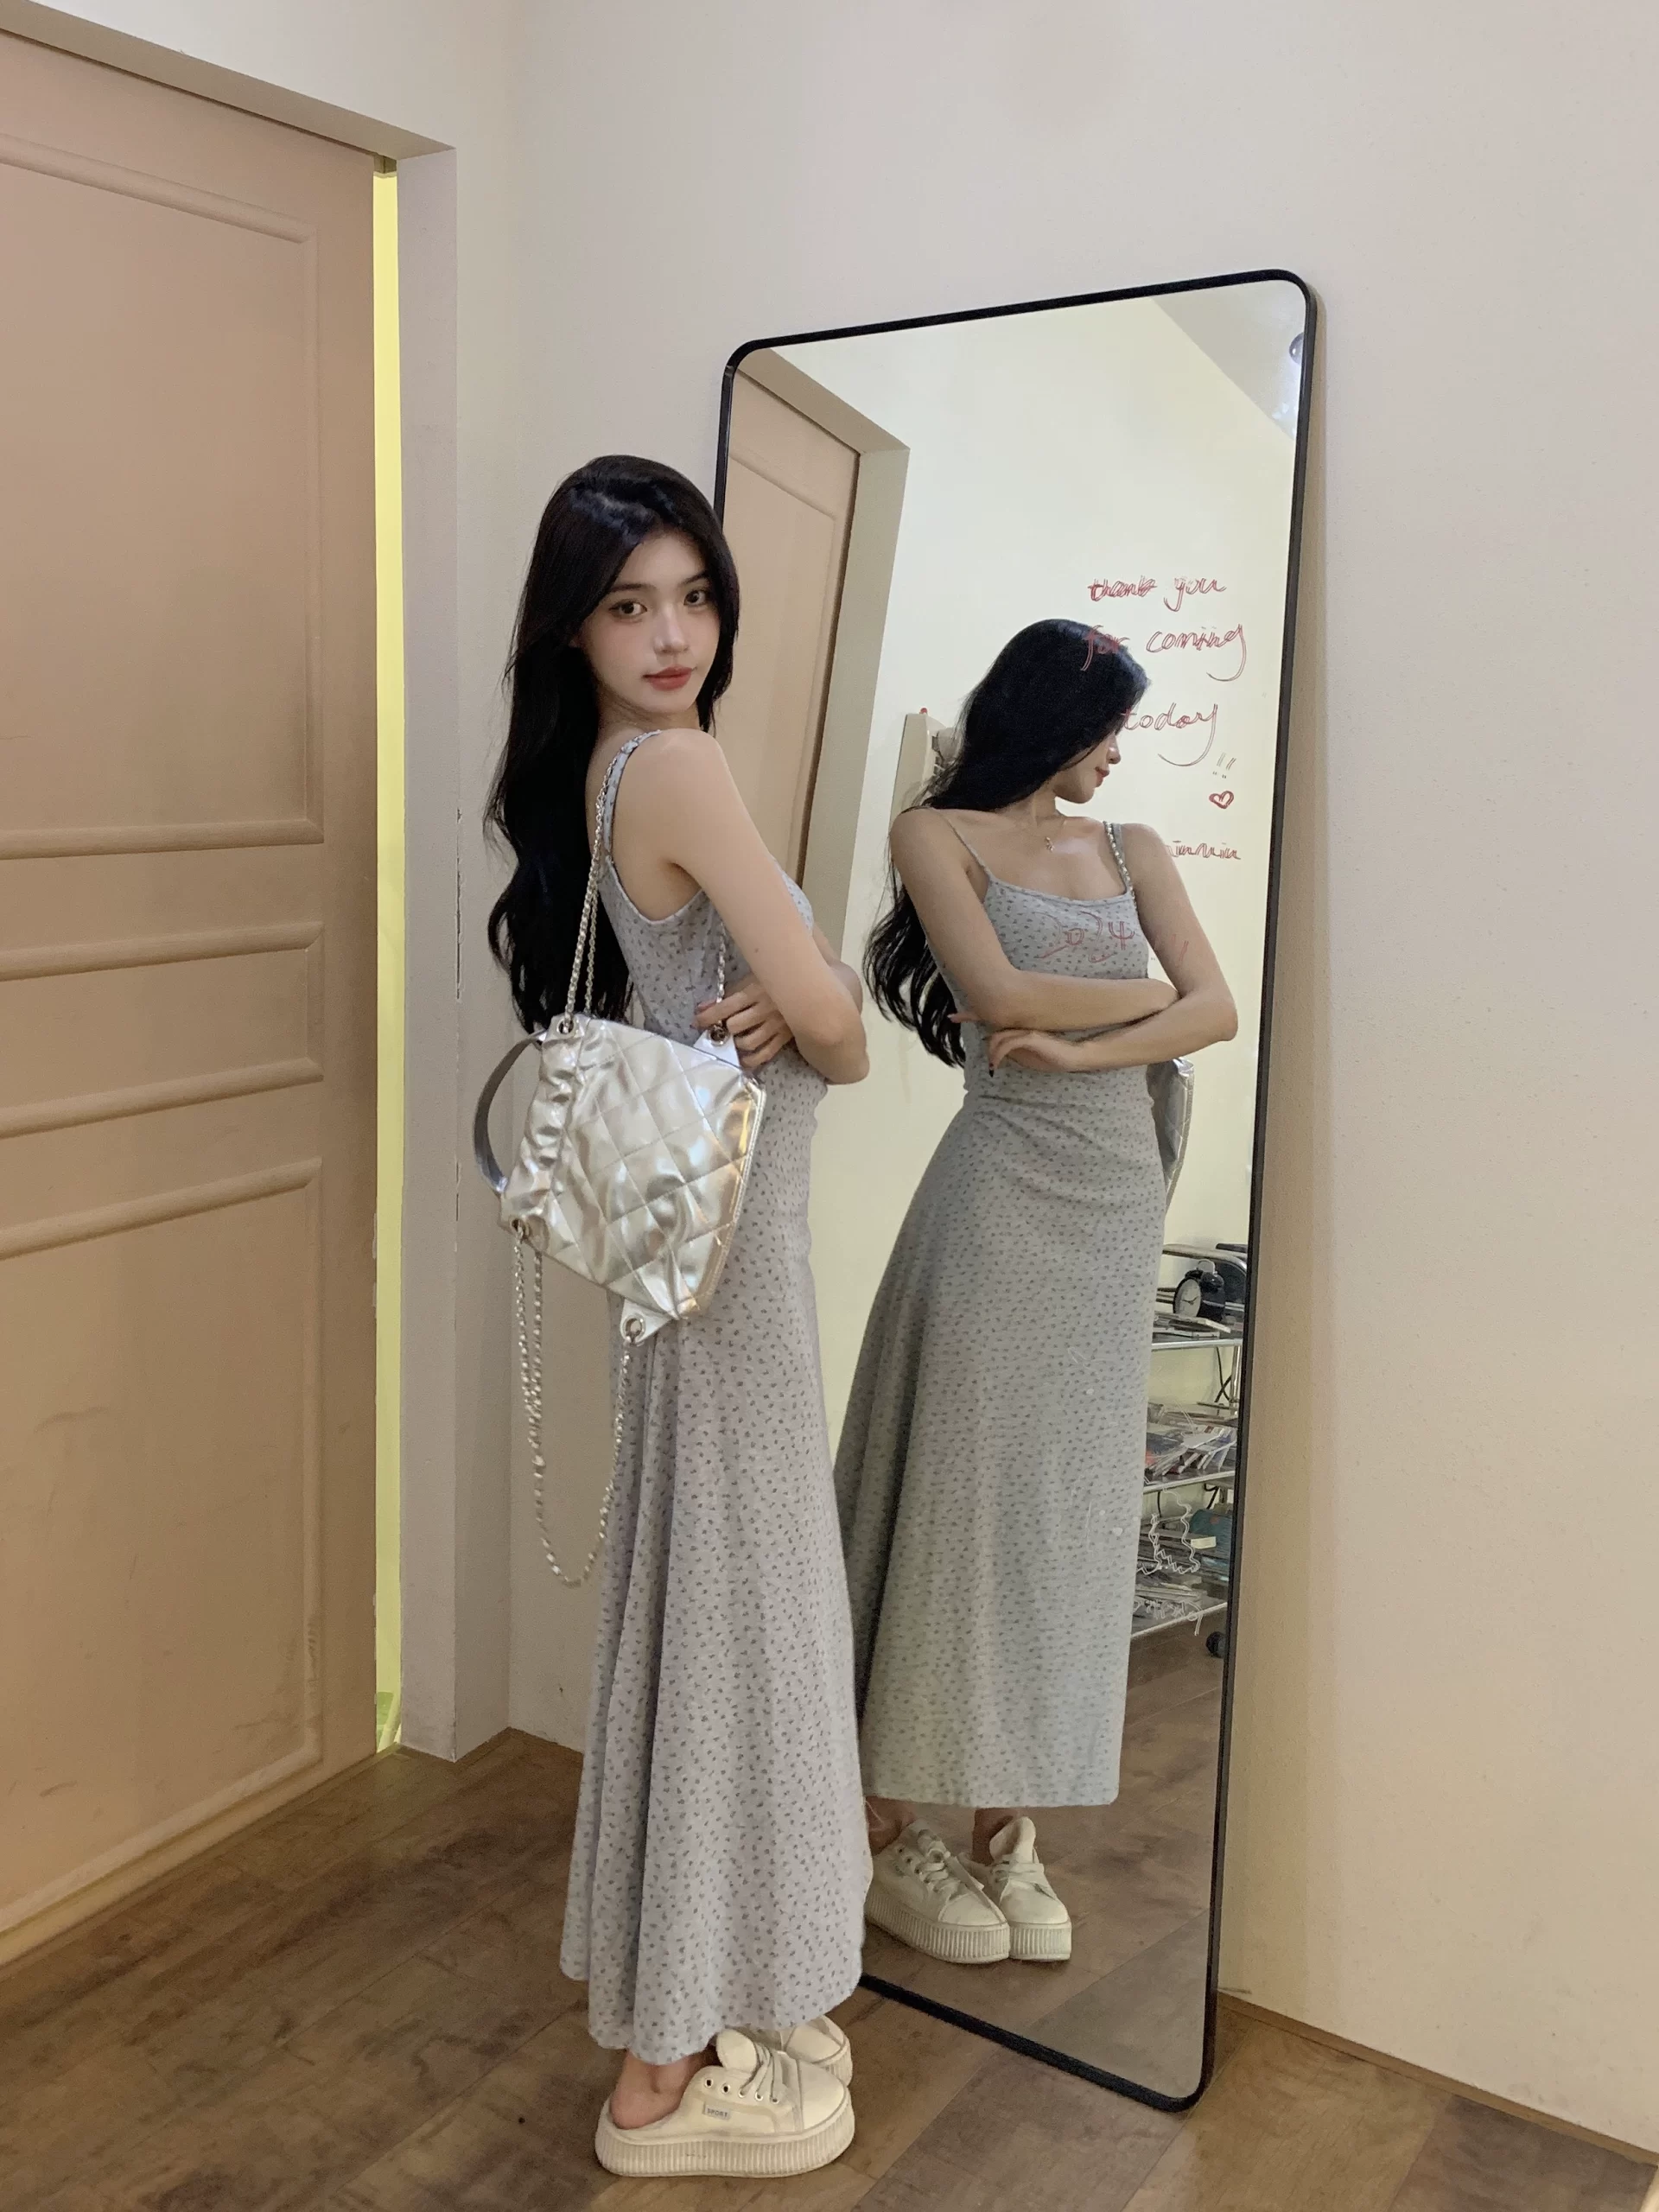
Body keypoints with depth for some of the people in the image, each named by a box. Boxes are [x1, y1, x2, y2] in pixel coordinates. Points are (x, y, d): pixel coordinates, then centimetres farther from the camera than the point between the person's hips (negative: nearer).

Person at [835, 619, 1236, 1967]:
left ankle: (1008, 1828, 18)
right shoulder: (939, 834, 2)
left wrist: (1080, 1047, -10)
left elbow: (1220, 1010, 4)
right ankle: (888, 1830, 12)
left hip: (1120, 1198, 5)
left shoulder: (1130, 848, 16)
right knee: (957, 1503, -2)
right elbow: (1000, 993, -13)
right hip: (1003, 1193, -5)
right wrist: (1147, 993, 0)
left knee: (1071, 1511, 7)